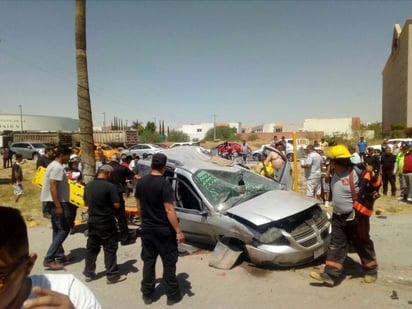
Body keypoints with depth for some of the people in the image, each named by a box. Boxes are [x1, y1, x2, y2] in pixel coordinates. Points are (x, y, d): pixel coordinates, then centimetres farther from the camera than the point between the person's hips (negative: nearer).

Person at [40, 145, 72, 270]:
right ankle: (49, 259, -5)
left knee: (57, 230, 16)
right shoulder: (57, 167, -18)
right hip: (57, 203, -11)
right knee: (64, 230, -6)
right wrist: (58, 206, -26)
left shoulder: (54, 165, 14)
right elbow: (53, 187, -25)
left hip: (56, 202, 11)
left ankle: (59, 256, 27)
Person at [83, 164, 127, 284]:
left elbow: (86, 202, 15)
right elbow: (117, 205, -19)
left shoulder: (88, 185, 4)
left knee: (92, 247, 16)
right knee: (110, 248, 3)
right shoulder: (110, 186, -19)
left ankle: (89, 273, 26)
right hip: (106, 222, -7)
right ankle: (112, 275, 11)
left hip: (92, 221, 7)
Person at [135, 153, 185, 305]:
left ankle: (147, 294, 26)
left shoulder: (141, 182, 1)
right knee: (169, 262, 8)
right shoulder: (164, 184, -20)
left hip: (147, 229, 6)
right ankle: (173, 295, 19)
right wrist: (178, 231, -16)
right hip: (164, 230, -6)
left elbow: (139, 206, 9)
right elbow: (169, 210, -22)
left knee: (148, 261, 16)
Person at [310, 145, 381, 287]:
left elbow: (374, 187, -20)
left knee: (363, 245, 12)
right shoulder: (335, 175, 6)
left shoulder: (357, 174, -19)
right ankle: (330, 275, 6)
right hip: (338, 218, 7)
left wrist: (372, 175, -39)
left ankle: (371, 271, 34)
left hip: (355, 218, -7)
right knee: (336, 246, 4)